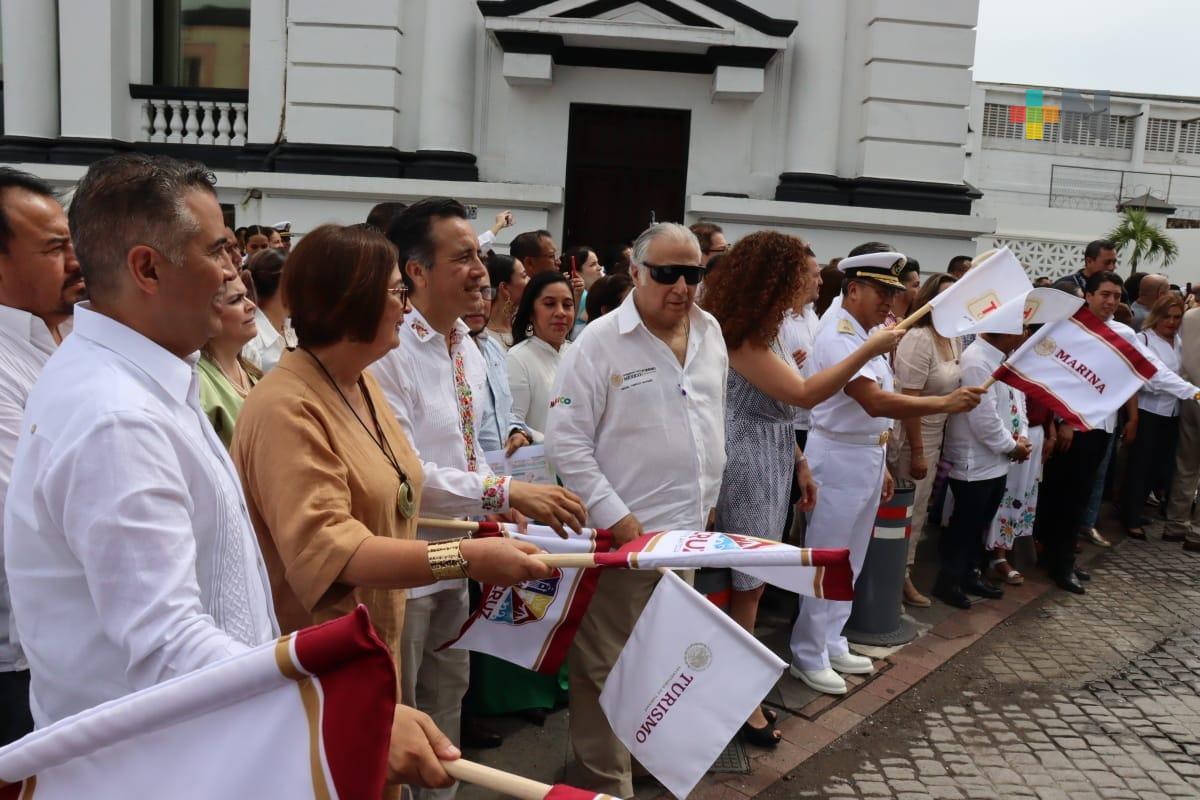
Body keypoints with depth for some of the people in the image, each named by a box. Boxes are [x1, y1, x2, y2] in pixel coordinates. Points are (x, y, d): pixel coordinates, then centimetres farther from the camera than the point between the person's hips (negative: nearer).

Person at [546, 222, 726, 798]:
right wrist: (616, 518, -17)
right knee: (606, 668, 5)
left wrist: (708, 499, 17)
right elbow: (565, 440, -14)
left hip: (688, 530, 6)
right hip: (622, 533, -6)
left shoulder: (710, 332, 7)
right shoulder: (600, 341, -13)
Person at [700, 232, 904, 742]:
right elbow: (804, 395, -24)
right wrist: (872, 349, -22)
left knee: (752, 580, 14)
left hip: (771, 465, 9)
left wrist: (799, 463, 15)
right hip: (745, 467, -9)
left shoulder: (765, 327, 12)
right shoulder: (740, 333, -18)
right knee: (745, 581, -1)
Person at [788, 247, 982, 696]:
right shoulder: (838, 337, -19)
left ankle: (830, 643, 30)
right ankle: (808, 656, 14)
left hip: (867, 458, 10)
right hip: (838, 458, -10)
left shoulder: (867, 335, 12)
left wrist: (880, 464, 17)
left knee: (850, 561, 17)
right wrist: (946, 403, -31)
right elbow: (875, 402, -30)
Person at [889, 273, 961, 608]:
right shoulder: (919, 338, -20)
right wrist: (916, 453, -22)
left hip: (934, 437, 8)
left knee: (919, 508, 17)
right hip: (911, 439, -8)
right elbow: (909, 398, -23)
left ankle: (904, 568, 32)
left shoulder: (953, 339, 6)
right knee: (909, 510, 3)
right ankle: (899, 576, 19)